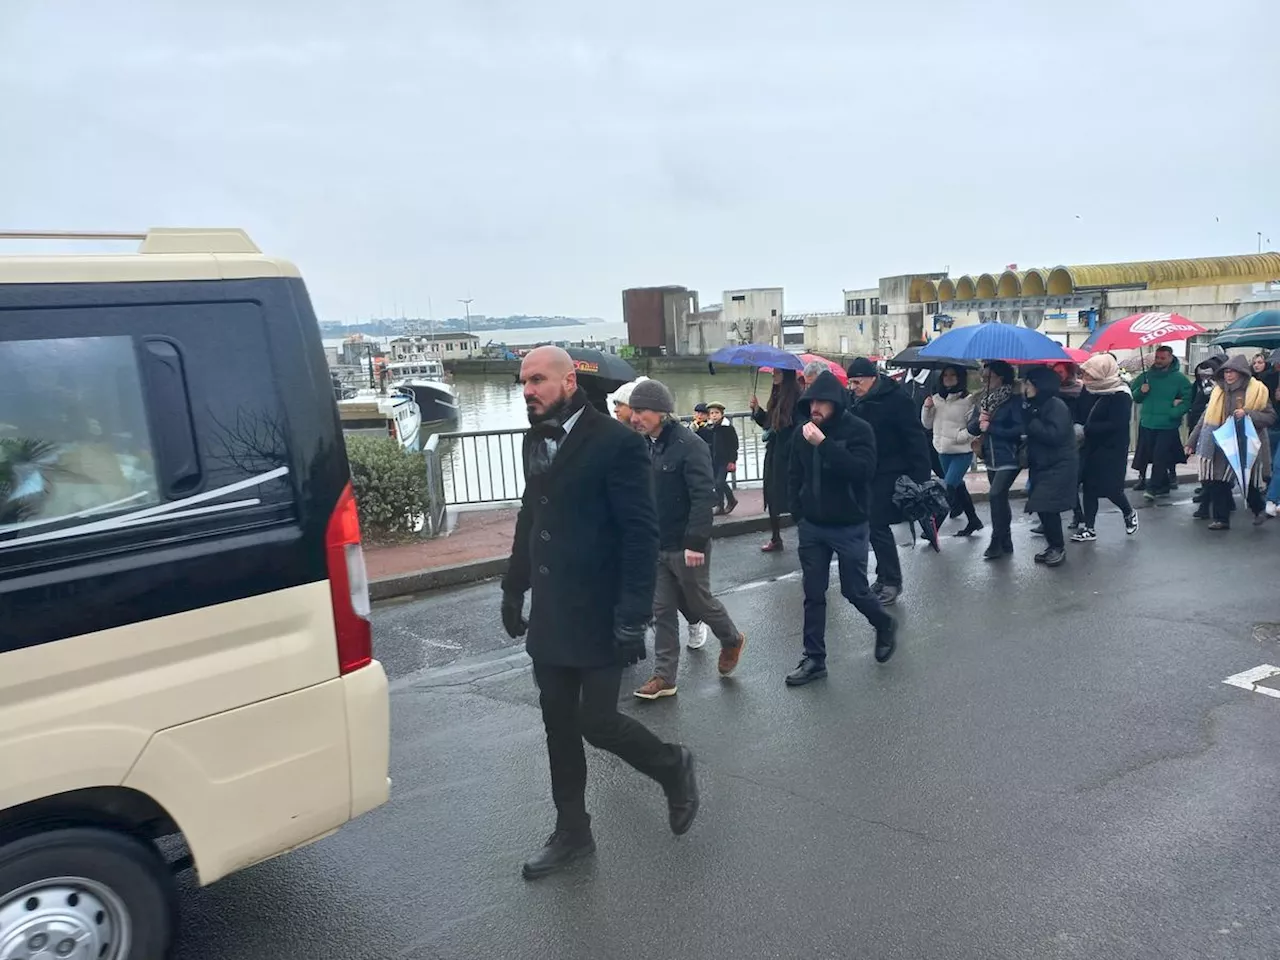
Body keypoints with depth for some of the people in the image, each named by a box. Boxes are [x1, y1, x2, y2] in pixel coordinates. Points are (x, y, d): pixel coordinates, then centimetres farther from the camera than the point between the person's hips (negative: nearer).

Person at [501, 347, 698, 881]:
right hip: (550, 615, 7)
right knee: (559, 726, 13)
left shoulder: (616, 442, -14)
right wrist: (514, 587, 16)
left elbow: (641, 534, -16)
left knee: (597, 721, -2)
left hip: (598, 616, -7)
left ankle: (673, 767, 27)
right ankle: (571, 832, 29)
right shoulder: (536, 440, 8)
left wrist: (633, 617, -19)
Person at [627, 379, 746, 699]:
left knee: (699, 602, 11)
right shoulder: (649, 445, 6)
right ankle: (664, 677, 17)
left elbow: (704, 497, -22)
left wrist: (695, 543, -25)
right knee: (662, 610, 9)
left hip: (686, 547, -7)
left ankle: (732, 640, 39)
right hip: (656, 546, 7)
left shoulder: (689, 445, -18)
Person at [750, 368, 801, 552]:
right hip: (773, 454, 8)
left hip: (787, 456, -8)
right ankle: (776, 539, 21)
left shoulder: (796, 396, -13)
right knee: (772, 497, 12)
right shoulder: (776, 395, 13)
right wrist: (757, 411, 3)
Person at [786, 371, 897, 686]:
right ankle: (814, 659, 15)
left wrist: (824, 443, -32)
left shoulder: (859, 430, -13)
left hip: (849, 527, -4)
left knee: (854, 590, 6)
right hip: (812, 527, 4)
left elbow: (862, 470, -29)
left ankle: (885, 626, 36)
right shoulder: (804, 431, 2)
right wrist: (798, 513, 7)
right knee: (813, 595, 6)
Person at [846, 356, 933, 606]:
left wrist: (920, 475, -20)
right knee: (874, 525, 11)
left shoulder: (896, 399, -14)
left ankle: (892, 580, 5)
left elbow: (916, 438, -16)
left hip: (889, 474, -7)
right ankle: (885, 576, 24)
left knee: (878, 526, -7)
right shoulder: (858, 401, 6)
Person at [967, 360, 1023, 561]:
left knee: (996, 496, -17)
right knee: (1000, 499, 13)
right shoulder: (983, 400, 9)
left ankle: (997, 542, -6)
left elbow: (1020, 429, -20)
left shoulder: (1013, 400, -11)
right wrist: (979, 420, -14)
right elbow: (971, 428, 8)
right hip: (991, 459, 7)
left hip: (1009, 458, -7)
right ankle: (1006, 543, 23)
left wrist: (990, 427, -19)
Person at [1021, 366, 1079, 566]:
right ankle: (1054, 546, 19)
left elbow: (1054, 435, -26)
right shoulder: (1035, 406, 10)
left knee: (1047, 507, -12)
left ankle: (1058, 547, 2)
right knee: (1043, 508, 8)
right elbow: (1027, 431, 12)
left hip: (1060, 466, -8)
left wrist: (1031, 422, -20)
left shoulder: (1056, 406, -16)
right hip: (1042, 465, 8)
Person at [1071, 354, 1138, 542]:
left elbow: (1116, 424, -24)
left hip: (1111, 449, -7)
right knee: (1089, 486, 6)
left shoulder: (1120, 396, -18)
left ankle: (1129, 513, 30)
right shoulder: (1090, 389, 2)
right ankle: (1089, 528, 14)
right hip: (1091, 446, 7)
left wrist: (1087, 429, -26)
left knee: (1110, 488, -1)